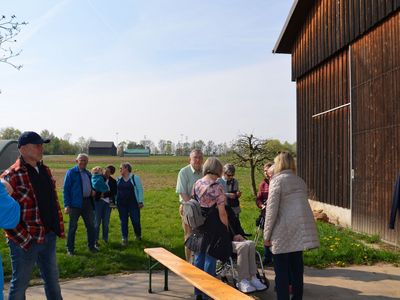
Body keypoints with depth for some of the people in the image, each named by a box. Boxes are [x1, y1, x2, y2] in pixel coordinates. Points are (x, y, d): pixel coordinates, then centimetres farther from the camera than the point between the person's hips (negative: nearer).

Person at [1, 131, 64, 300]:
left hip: (49, 237, 7)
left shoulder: (45, 171, 9)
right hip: (26, 241, -7)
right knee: (19, 284, 9)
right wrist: (24, 240, -17)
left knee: (52, 279, 18)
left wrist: (59, 228, 10)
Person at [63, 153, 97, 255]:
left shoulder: (88, 173, 13)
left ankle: (91, 246, 25)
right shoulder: (71, 172, -5)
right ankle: (70, 248, 16)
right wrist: (67, 205, -15)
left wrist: (92, 191, 3)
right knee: (72, 227, 4)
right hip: (75, 204, -6)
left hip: (87, 202, 6)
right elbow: (66, 189, -8)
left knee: (90, 225, 11)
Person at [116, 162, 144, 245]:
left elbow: (140, 190, -3)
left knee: (136, 220, 0)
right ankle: (124, 239, 14)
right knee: (123, 221, 5)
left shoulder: (135, 178, -1)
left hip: (133, 203, -3)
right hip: (121, 204, 3)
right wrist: (115, 202, 7)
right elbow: (116, 191, 13)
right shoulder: (118, 179, 9)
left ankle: (138, 235, 24)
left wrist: (140, 202, -7)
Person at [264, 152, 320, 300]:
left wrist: (267, 234, -5)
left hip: (284, 230, -6)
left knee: (281, 269, 3)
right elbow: (301, 203, 17)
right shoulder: (300, 181, 14)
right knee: (297, 266, 14)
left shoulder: (277, 180, -5)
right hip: (301, 229, 6)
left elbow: (271, 209, -10)